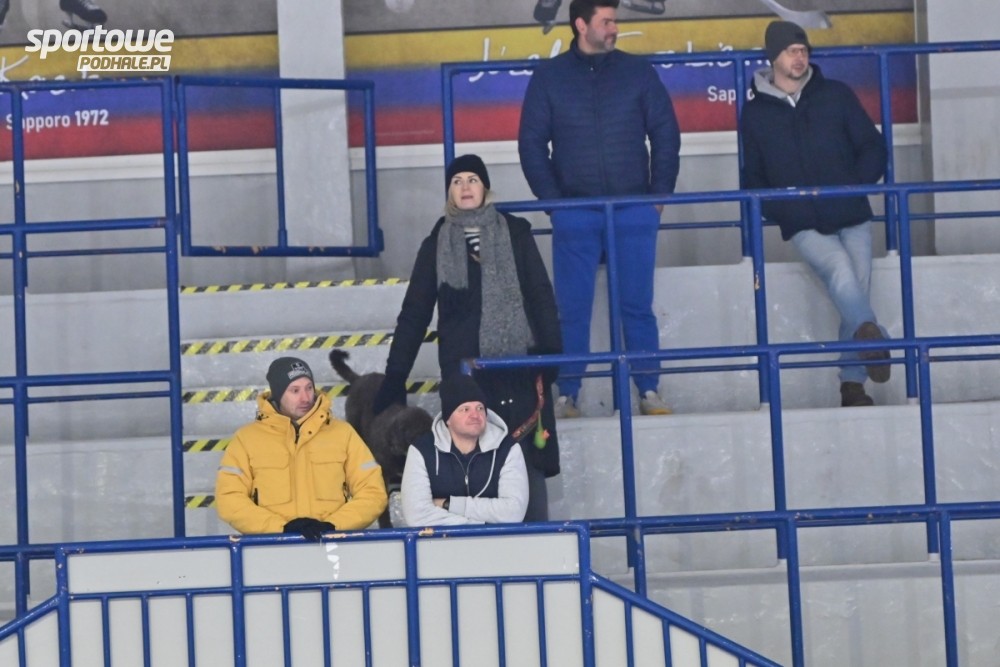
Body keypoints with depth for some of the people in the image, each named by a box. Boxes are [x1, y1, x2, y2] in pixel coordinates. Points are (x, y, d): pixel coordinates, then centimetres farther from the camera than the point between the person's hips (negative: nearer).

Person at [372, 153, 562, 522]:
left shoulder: (515, 233, 6)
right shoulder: (437, 243, 9)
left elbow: (541, 296, 5)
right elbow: (414, 312, 10)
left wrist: (552, 352, -6)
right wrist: (394, 377, 6)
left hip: (517, 361, -1)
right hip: (463, 368, 1)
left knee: (527, 454, -4)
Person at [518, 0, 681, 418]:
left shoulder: (637, 72, 6)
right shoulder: (549, 78, 5)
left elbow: (666, 135, 7)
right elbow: (531, 143, 5)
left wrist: (659, 194, 1)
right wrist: (551, 199, -3)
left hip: (634, 211, 0)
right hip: (574, 213, 0)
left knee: (637, 305, 2)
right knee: (572, 309, 0)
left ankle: (649, 392, 6)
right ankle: (567, 395, 5)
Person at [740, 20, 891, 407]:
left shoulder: (836, 96, 8)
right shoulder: (755, 114, 8)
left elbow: (873, 148, 10)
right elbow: (753, 179, 14)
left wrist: (855, 185, -5)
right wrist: (779, 210, -4)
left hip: (853, 218, 1)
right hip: (804, 226, -1)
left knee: (856, 285, -8)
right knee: (839, 268, -30)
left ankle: (853, 385, -5)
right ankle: (869, 335, -43)